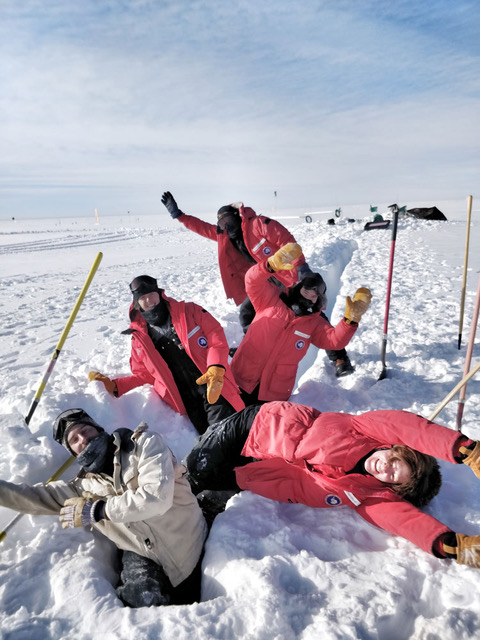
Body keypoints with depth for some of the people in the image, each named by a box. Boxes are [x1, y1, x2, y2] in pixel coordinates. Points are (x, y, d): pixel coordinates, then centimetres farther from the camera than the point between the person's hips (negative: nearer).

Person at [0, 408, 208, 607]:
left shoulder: (144, 443, -7)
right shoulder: (84, 486, 7)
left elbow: (156, 497, -19)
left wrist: (96, 511, -13)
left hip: (193, 546, -2)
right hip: (143, 557, 2)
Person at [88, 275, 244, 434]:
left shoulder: (190, 311, 7)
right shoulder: (140, 338, 12)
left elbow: (217, 340, 3)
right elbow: (143, 375, 21)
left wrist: (215, 370, -15)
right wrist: (114, 386, 4)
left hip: (214, 389, -1)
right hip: (188, 402, 2)